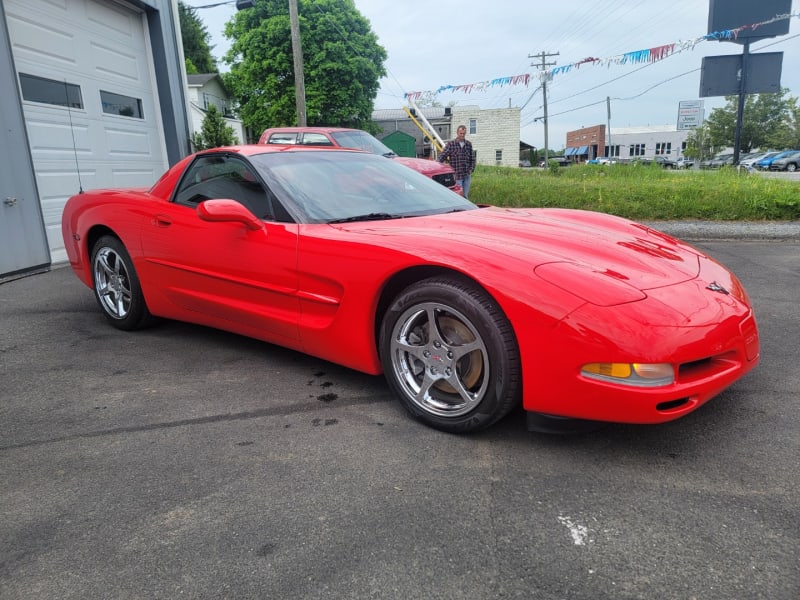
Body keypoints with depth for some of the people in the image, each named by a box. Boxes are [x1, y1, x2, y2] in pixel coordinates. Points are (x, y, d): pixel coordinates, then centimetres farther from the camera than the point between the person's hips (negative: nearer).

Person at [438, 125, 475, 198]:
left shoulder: (468, 144, 9)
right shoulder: (451, 144, -4)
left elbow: (472, 158, 16)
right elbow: (442, 157, -8)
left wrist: (471, 169, 4)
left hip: (467, 175, 5)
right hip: (456, 175, -4)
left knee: (465, 196, 10)